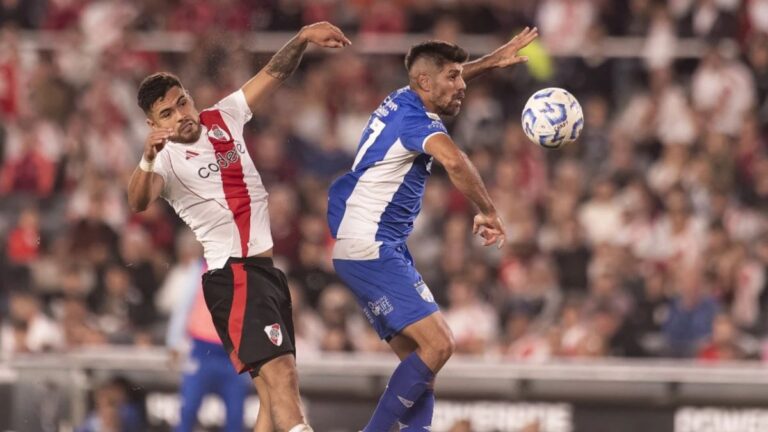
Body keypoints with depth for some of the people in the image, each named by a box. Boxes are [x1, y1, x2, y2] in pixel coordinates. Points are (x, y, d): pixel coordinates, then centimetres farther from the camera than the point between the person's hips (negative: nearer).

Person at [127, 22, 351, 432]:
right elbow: (138, 201, -30)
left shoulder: (222, 118, 9)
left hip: (267, 270, 8)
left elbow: (273, 74, 12)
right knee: (280, 374, -23)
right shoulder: (166, 157, -11)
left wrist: (302, 38, -4)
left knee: (276, 390, 6)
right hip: (234, 275, -8)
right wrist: (148, 158, -50)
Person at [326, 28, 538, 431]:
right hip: (371, 250, -10)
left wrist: (491, 61, 34)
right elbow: (454, 161, -39)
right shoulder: (414, 120, -17)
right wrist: (488, 212, -32)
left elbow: (444, 80, 36)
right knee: (438, 344, -18)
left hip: (385, 248, 10)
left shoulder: (401, 101, 11)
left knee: (418, 359, 6)